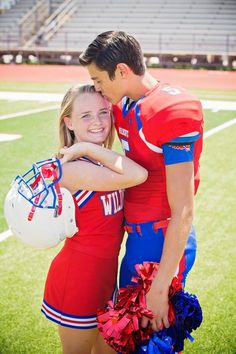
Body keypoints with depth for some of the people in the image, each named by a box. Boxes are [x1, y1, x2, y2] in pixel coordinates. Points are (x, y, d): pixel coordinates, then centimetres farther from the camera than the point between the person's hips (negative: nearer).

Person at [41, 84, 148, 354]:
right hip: (78, 278, -8)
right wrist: (88, 148, -28)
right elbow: (137, 175, -36)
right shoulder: (72, 169, -25)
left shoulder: (102, 161, 2)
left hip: (104, 273, 8)